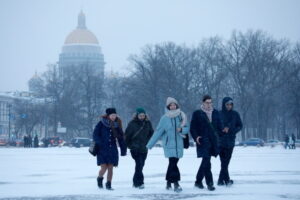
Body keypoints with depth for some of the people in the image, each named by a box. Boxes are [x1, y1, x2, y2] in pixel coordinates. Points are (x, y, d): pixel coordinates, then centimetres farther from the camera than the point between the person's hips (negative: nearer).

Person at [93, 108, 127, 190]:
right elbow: (95, 135, -2)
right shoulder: (101, 124, -3)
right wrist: (100, 144, -14)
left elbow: (121, 138, 11)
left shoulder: (117, 125, 7)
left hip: (112, 150, 3)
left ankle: (108, 184, 12)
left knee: (110, 168, 1)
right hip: (102, 149, -3)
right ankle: (99, 179, 23)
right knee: (104, 167, -7)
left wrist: (123, 150, 7)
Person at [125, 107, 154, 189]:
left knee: (141, 165, 8)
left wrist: (148, 143, 9)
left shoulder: (148, 123, 4)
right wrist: (130, 145, 2)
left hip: (144, 148, 4)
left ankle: (136, 182, 20)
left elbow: (151, 133, 18)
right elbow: (127, 135, 2)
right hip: (135, 149, -4)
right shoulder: (132, 124, -6)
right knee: (139, 164, -16)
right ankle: (140, 182, -17)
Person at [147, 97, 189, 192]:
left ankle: (169, 182, 25)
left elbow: (187, 128, 8)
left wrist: (181, 129, -16)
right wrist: (150, 144, -2)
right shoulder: (165, 118, -6)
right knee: (173, 163, -14)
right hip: (169, 144, -3)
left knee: (172, 163, 11)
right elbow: (158, 132, -2)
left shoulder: (182, 116, 1)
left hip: (179, 144, 3)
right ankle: (176, 183, -14)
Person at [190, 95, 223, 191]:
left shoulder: (215, 113, 12)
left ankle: (198, 181, 25)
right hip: (203, 141, -5)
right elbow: (193, 128, 1)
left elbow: (219, 126, 17)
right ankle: (209, 183, -13)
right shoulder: (197, 113, 0)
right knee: (206, 162, -13)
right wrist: (196, 137, -14)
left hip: (213, 141, 5)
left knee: (205, 162, 12)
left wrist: (218, 135, 1)